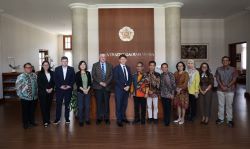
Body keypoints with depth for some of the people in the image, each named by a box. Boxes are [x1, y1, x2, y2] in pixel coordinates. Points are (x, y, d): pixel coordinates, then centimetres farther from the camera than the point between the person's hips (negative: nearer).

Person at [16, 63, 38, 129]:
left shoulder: (34, 75, 4)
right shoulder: (21, 76, -9)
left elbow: (37, 85, 10)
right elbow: (18, 87, -8)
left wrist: (37, 93, 7)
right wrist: (20, 95, -9)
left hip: (34, 97, 4)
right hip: (25, 98, -4)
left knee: (32, 110, 16)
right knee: (25, 111, 10)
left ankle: (32, 122, 33)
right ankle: (25, 124, 26)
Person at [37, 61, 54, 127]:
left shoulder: (52, 73, 8)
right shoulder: (40, 73, 1)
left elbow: (54, 82, 7)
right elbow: (39, 83, -5)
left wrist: (51, 88, -8)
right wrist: (46, 89, -12)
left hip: (50, 92, 3)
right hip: (42, 92, -2)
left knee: (48, 106, 7)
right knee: (43, 106, -2)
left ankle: (48, 120, 18)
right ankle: (45, 121, 4)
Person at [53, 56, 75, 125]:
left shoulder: (71, 69, 4)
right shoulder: (57, 69, 4)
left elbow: (73, 79, 2)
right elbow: (55, 79, 0)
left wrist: (69, 86, -11)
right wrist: (60, 86, -12)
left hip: (68, 89, 0)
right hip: (59, 89, 0)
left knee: (67, 104, 8)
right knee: (58, 104, 2)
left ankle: (67, 118, 17)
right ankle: (57, 119, 12)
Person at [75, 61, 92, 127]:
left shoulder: (88, 73, 7)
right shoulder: (77, 74, 1)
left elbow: (90, 82, 4)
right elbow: (77, 84, -4)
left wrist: (87, 89, -9)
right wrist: (83, 90, -12)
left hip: (87, 91, 2)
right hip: (80, 92, -2)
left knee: (87, 106, 3)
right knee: (80, 107, 0)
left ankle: (87, 119, 14)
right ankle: (80, 121, 9)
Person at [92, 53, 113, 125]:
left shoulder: (110, 65, 9)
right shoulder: (95, 65, 6)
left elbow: (111, 76, 3)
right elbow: (93, 76, -2)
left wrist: (106, 83, -10)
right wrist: (100, 82, -12)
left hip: (107, 87, 1)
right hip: (98, 87, -1)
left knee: (106, 103, 3)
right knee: (99, 103, 2)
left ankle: (106, 118, 10)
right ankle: (99, 118, 10)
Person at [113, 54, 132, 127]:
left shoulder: (128, 68, 14)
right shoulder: (116, 68, -3)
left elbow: (130, 78, 12)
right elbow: (116, 80, -10)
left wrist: (128, 86, -4)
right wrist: (123, 87, -13)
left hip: (126, 88, 5)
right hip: (119, 89, -5)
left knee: (125, 104, 11)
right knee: (119, 105, -1)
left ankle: (123, 117, 25)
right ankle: (119, 120, 7)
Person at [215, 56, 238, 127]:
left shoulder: (233, 69, -2)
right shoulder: (219, 69, 5)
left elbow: (234, 79, -6)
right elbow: (217, 79, 1)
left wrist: (227, 86, -14)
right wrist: (222, 86, -12)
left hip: (230, 90, -2)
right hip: (220, 90, 2)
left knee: (229, 105, 4)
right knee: (220, 105, 10)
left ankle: (230, 120, 15)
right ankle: (220, 118, 21)